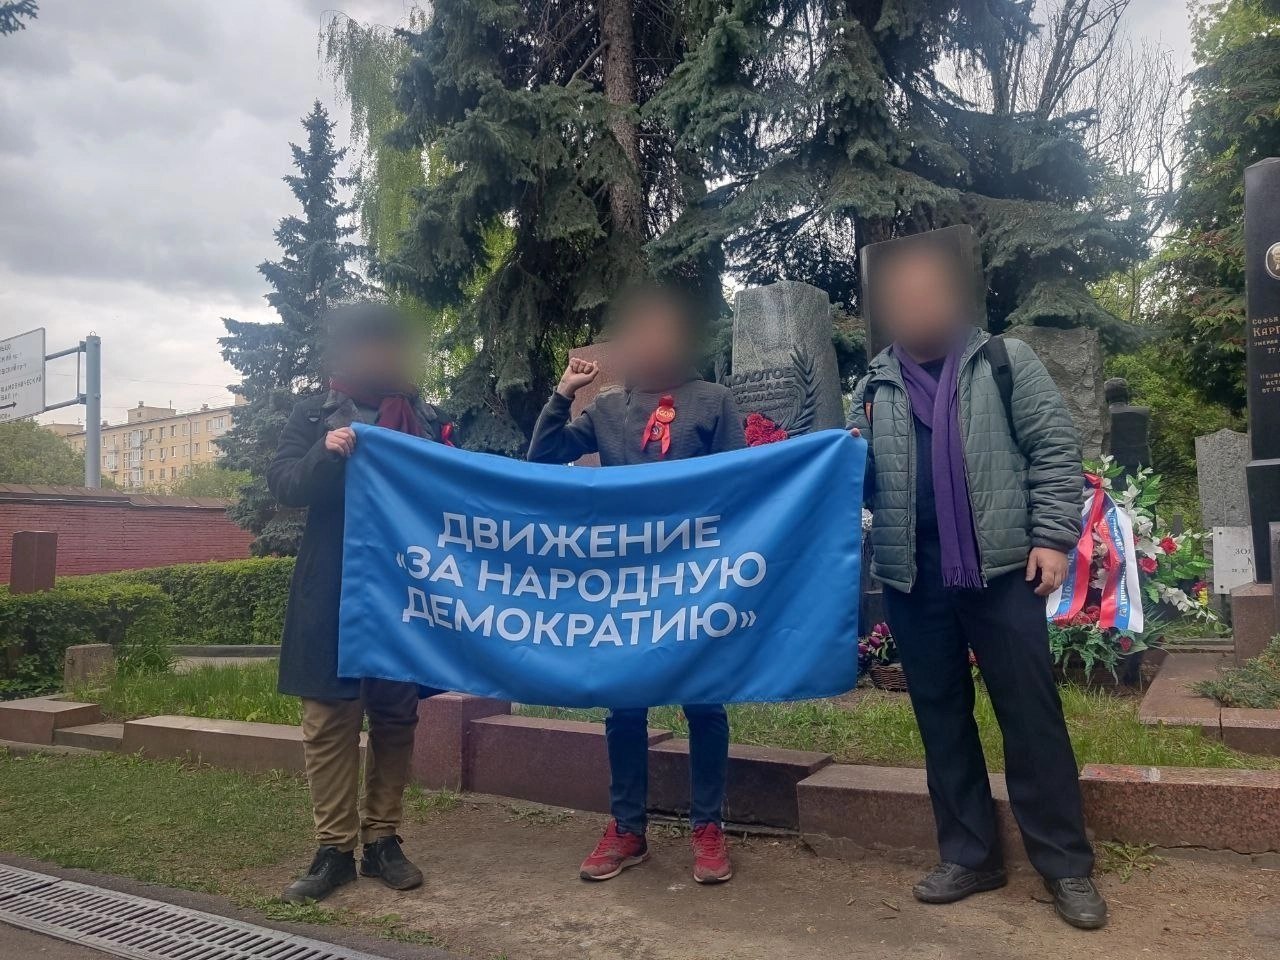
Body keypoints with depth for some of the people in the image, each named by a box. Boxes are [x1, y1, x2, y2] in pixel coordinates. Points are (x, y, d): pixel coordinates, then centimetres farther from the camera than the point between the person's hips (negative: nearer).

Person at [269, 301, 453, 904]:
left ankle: (382, 840, 18)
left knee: (396, 715, 7)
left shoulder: (426, 418, 11)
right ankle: (334, 848, 10)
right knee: (330, 717, 0)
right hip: (332, 593, -1)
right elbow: (283, 484, -4)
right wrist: (326, 455, -21)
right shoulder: (314, 414, 7)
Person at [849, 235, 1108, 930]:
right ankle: (969, 856, 23)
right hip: (912, 579, 4)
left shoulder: (1005, 361, 4)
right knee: (941, 717, 10)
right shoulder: (874, 388, 12)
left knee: (1030, 713, 1)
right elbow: (864, 482, 16)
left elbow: (1056, 449, -1)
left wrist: (1052, 537, -9)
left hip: (1000, 567, -3)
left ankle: (1066, 865, 13)